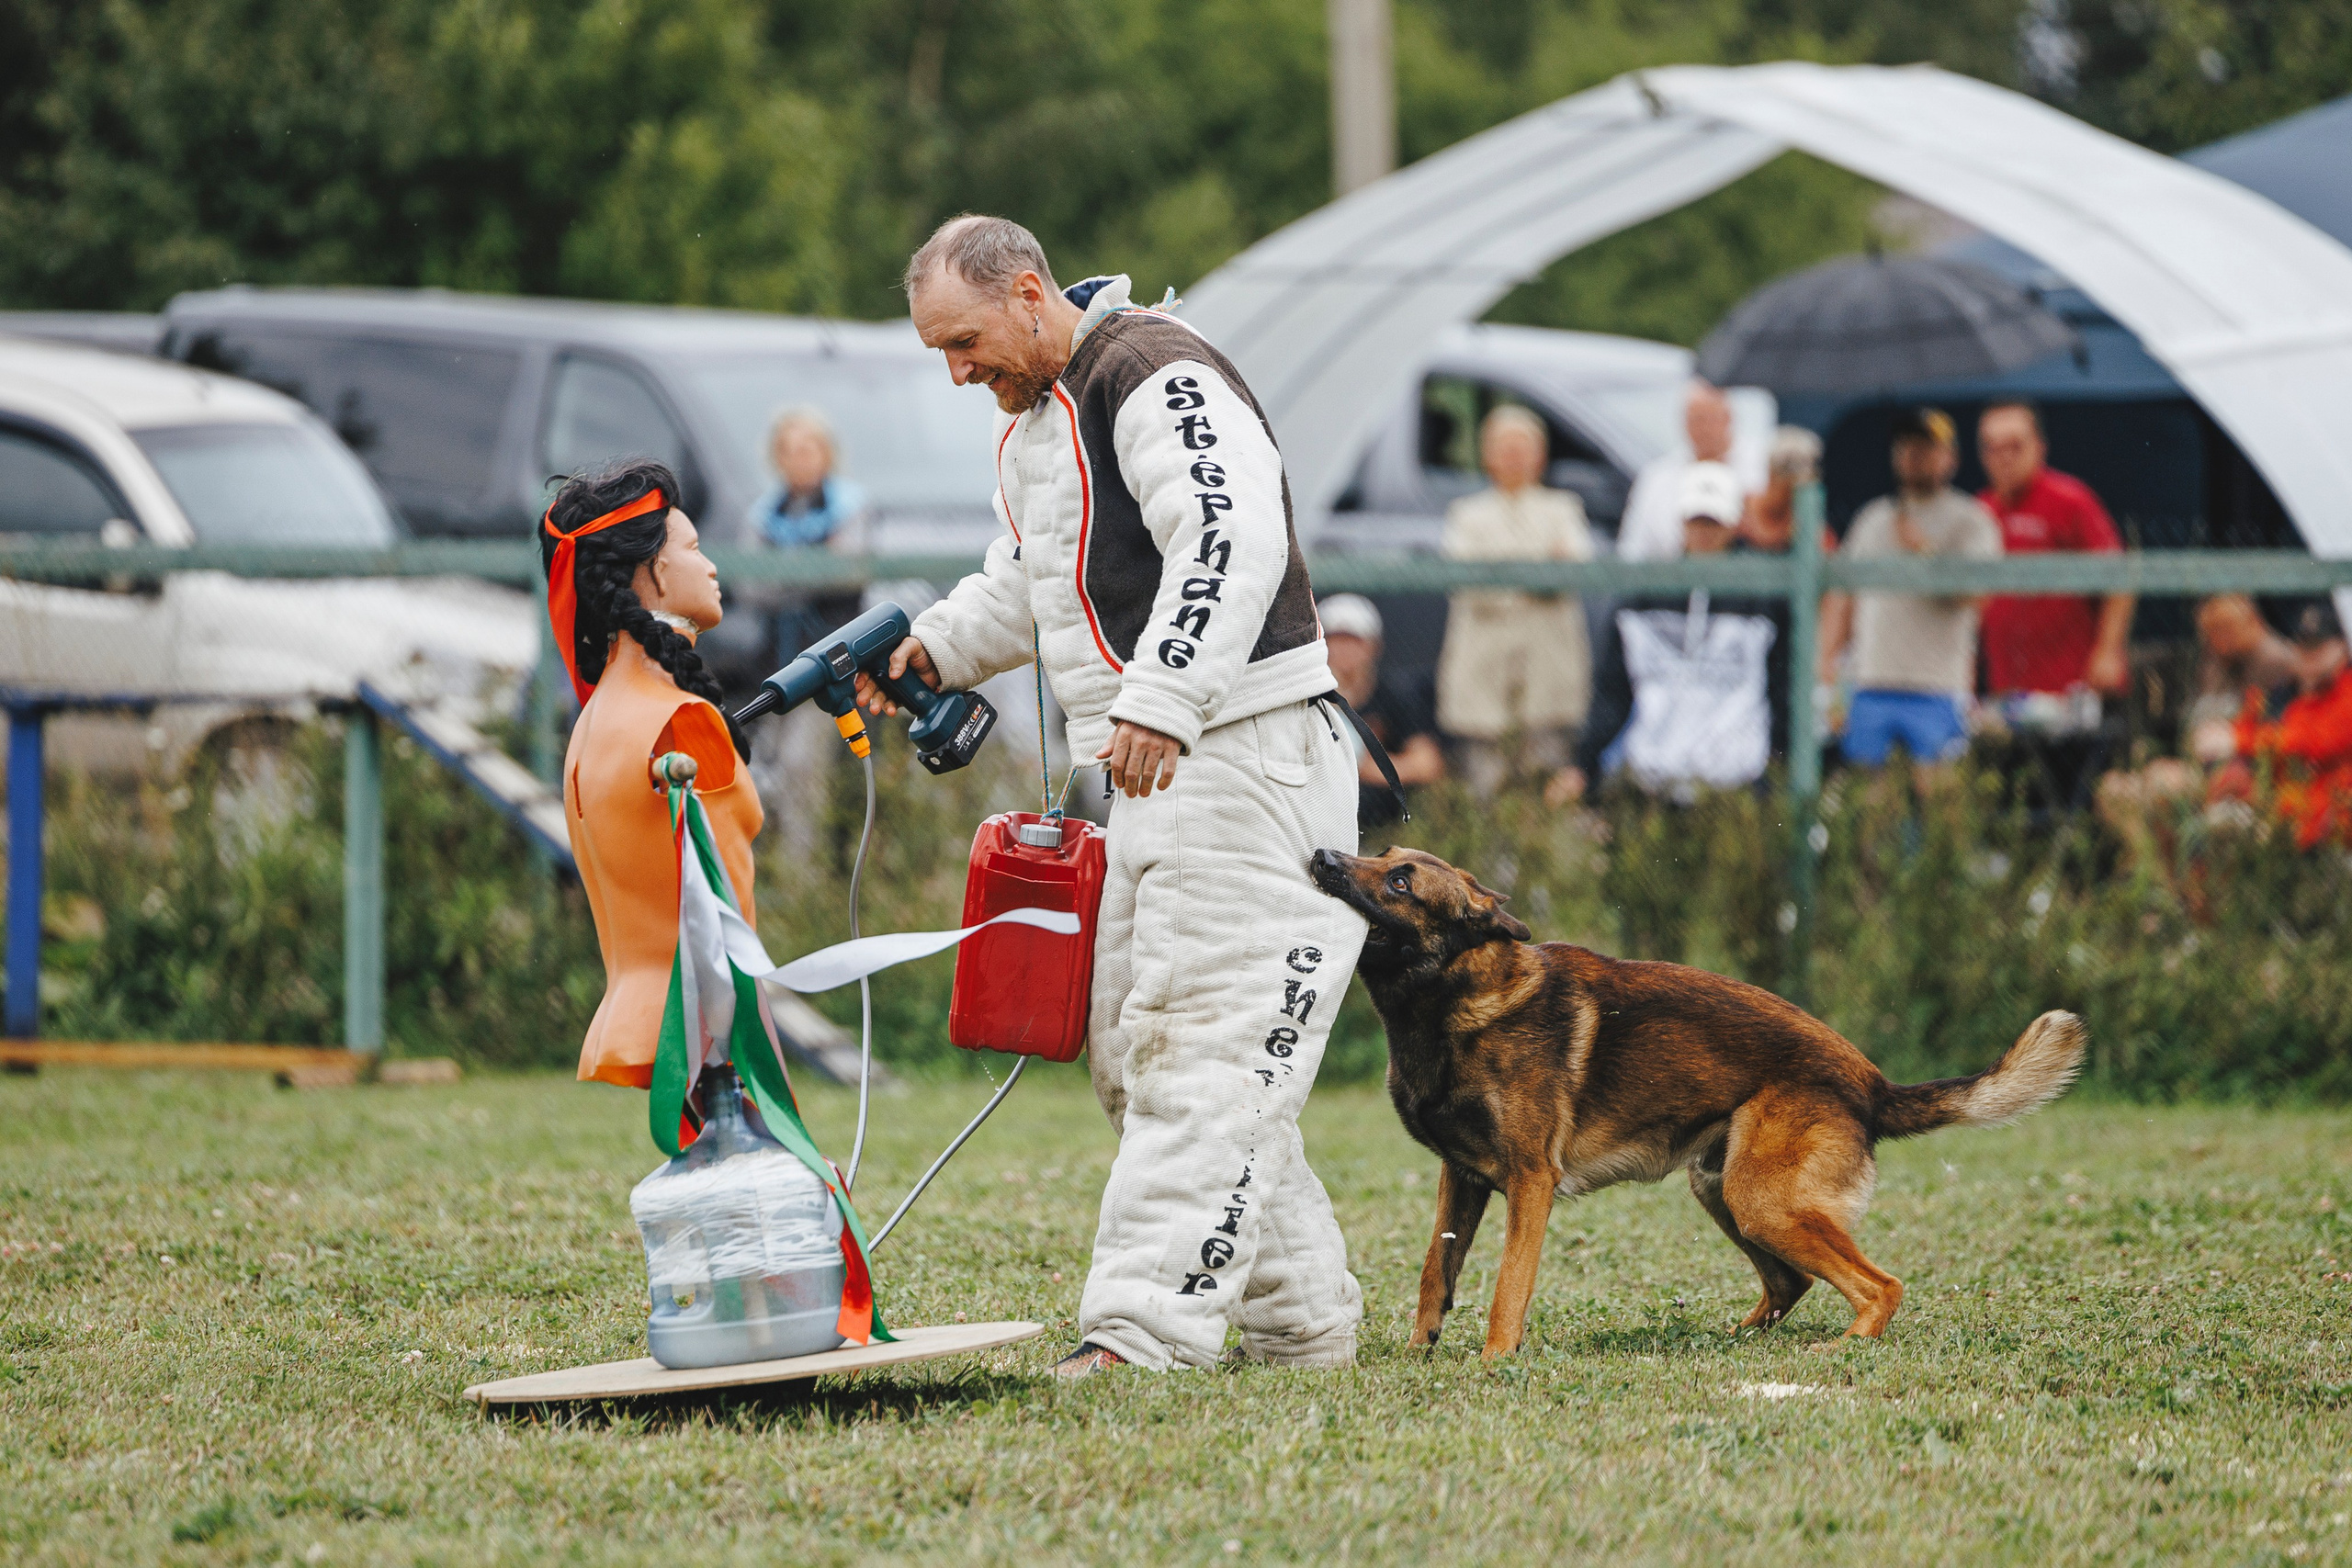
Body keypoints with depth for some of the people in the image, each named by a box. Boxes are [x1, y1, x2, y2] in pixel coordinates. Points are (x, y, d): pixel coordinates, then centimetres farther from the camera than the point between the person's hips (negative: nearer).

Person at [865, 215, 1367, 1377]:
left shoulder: (1158, 377, -13)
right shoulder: (1028, 427, 19)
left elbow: (1233, 538, -28)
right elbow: (1025, 587, 34)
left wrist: (1163, 699, -37)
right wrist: (935, 646, 14)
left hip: (1238, 753, -11)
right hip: (1140, 774, 11)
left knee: (1201, 1047, -13)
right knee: (1132, 1052, 10)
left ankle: (1147, 1332, -20)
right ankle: (1301, 1320, 15)